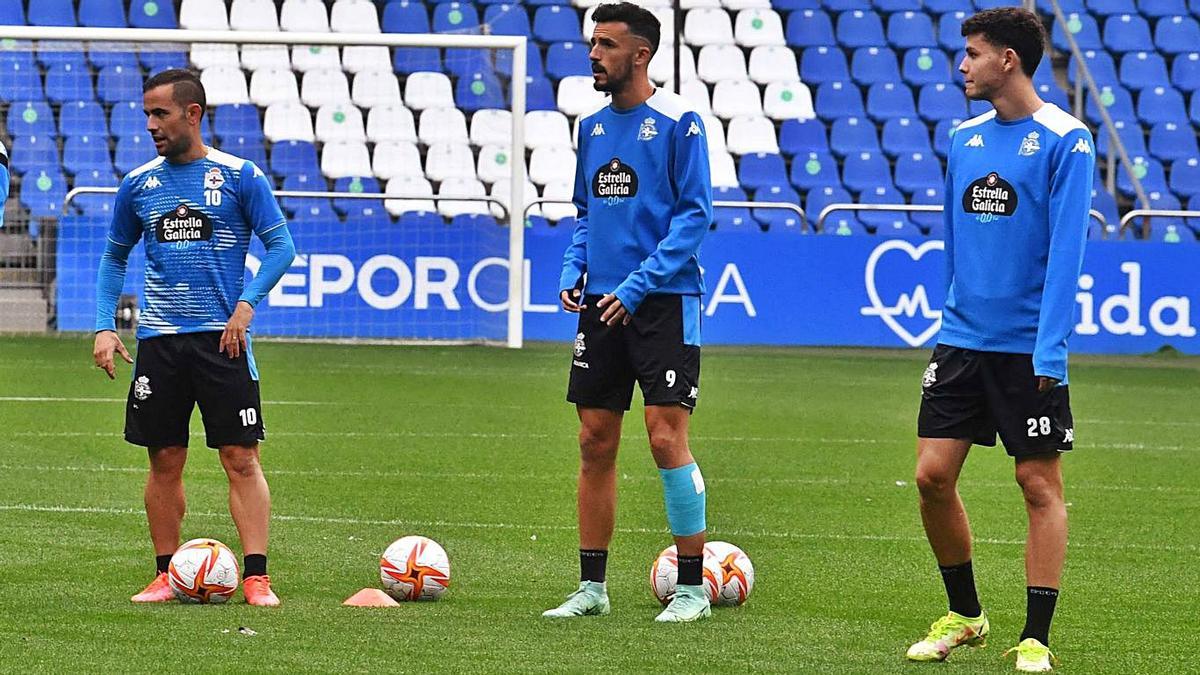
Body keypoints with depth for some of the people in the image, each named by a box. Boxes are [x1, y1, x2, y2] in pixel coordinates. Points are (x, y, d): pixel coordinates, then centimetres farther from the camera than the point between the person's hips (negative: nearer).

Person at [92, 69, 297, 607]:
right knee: (165, 461, 5)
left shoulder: (240, 177, -1)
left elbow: (281, 245, -1)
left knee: (241, 459, -7)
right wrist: (104, 326, 5)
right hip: (158, 340, 3)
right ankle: (167, 576, 14)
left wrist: (246, 303, -14)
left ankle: (256, 577, -9)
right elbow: (115, 258, 18)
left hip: (221, 337, -3)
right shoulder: (138, 184, 9)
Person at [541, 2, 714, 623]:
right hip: (601, 305, 6)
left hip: (664, 302, -6)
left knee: (666, 437, -10)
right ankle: (591, 588, 12)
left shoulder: (677, 122, -7)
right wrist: (572, 272, 3)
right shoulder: (593, 127, 13)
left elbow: (695, 214, -10)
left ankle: (693, 588, -2)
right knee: (595, 444, 6)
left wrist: (639, 283, -17)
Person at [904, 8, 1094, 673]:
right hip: (962, 338, 6)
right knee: (933, 475, 1)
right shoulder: (964, 139, 10)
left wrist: (1049, 348, -19)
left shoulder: (1065, 140, -9)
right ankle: (963, 615, 18)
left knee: (1040, 485, -1)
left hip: (1029, 347, -6)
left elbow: (1064, 249, -14)